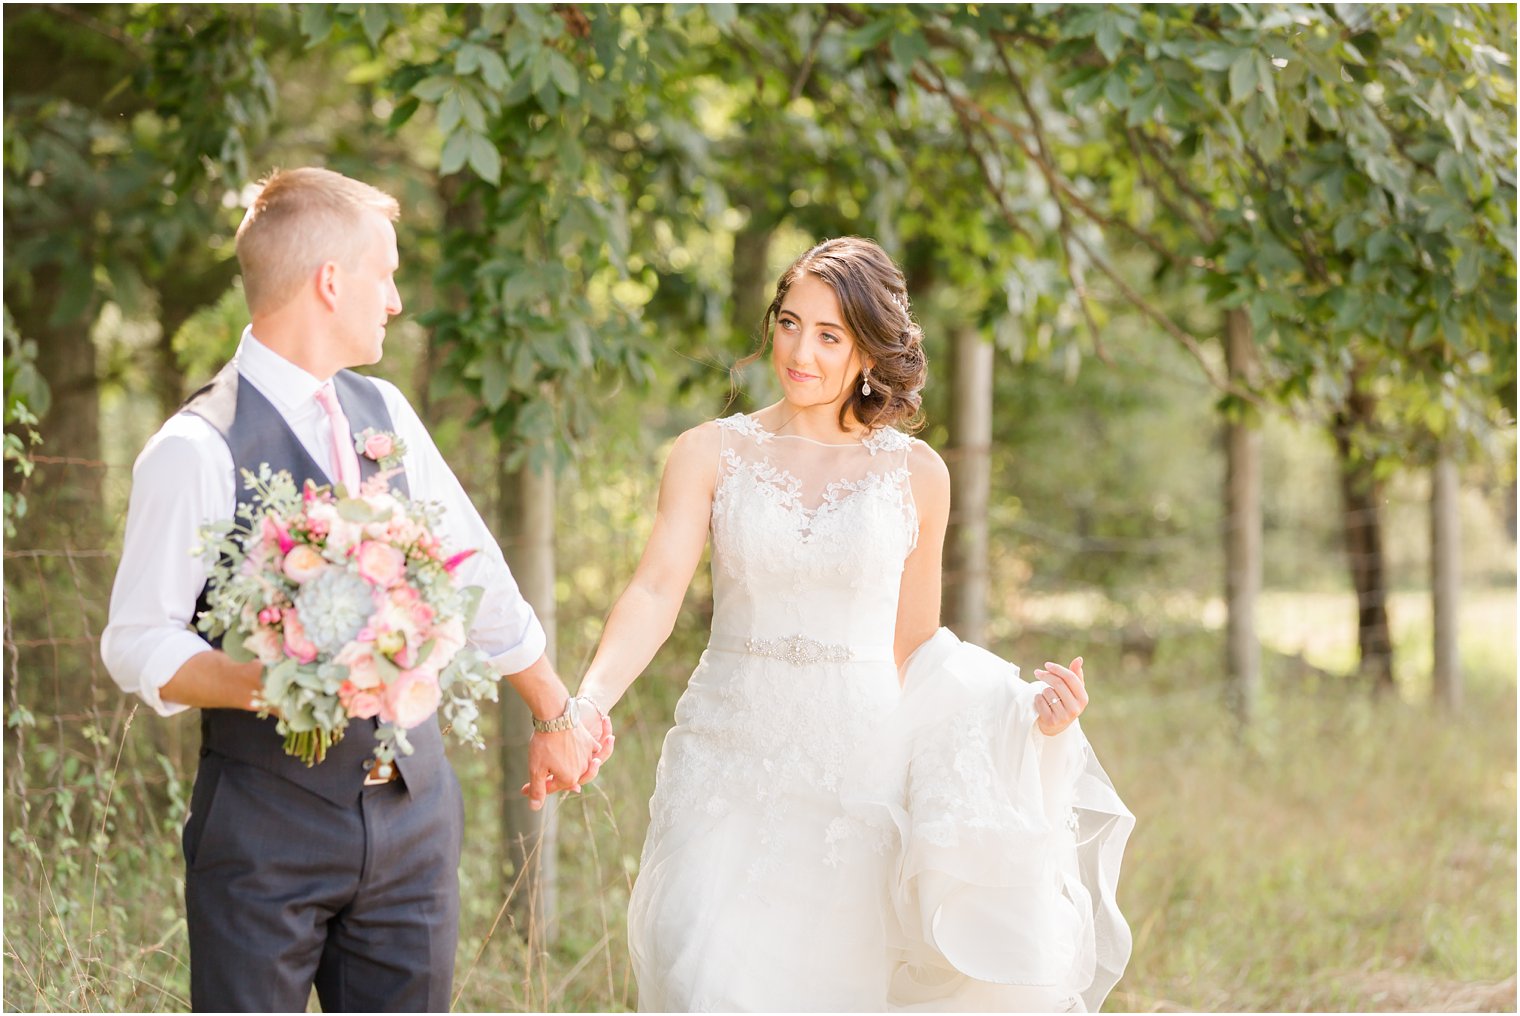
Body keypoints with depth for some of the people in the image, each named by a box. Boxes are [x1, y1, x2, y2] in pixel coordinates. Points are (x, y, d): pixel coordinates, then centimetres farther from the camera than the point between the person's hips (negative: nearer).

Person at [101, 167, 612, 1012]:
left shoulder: (384, 413, 8)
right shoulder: (197, 451, -13)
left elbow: (476, 577, 17)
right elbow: (137, 644, -11)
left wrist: (558, 711, 24)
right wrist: (261, 683, -28)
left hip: (414, 809, 6)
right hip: (267, 825, -6)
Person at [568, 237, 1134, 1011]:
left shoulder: (915, 475, 5)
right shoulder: (710, 454, 3)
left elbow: (914, 644, 12)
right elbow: (656, 591, -10)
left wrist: (1029, 709, -3)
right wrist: (586, 703, -27)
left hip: (861, 766, 0)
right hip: (732, 769, 0)